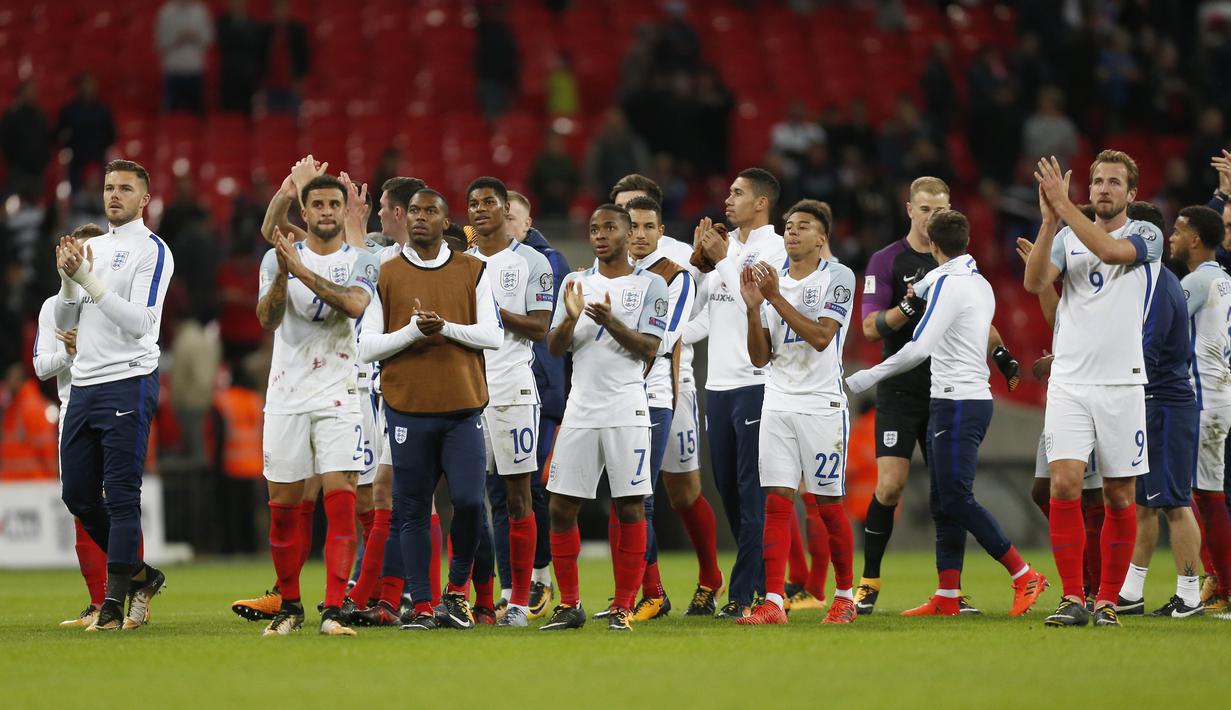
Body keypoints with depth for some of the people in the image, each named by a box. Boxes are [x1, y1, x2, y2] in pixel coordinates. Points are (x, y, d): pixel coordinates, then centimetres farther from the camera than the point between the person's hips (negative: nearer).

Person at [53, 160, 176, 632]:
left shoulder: (152, 250, -5)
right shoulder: (91, 247, 17)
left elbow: (141, 322, -15)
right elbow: (64, 322, 15)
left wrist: (90, 282, -20)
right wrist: (68, 280, -4)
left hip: (127, 383, -8)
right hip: (83, 384, 8)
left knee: (121, 495, -9)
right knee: (78, 495, 9)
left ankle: (115, 604, -9)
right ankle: (140, 575, 24)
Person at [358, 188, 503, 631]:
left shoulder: (472, 271, 9)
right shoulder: (386, 275, 6)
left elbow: (493, 334, 2)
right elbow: (366, 347, 2)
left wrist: (446, 327, -13)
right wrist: (413, 330, -13)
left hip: (463, 409, 0)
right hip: (407, 408, 0)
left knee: (469, 501, -9)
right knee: (413, 510, -2)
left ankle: (457, 591, 11)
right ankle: (421, 606, 4)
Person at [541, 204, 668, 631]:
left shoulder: (650, 285, 2)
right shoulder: (575, 282, 13)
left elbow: (649, 348, -7)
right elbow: (554, 348, 7)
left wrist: (612, 323, -23)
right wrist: (571, 318, -13)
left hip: (626, 409, -3)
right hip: (580, 410, 3)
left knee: (630, 507, -4)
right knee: (561, 507, 0)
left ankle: (623, 607, 2)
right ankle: (569, 605, 10)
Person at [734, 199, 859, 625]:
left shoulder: (838, 278, -5)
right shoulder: (771, 279, 11)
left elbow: (820, 336, -18)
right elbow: (759, 357, 9)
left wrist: (776, 298, -18)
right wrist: (753, 306, -5)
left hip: (822, 404, -4)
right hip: (778, 403, 4)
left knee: (828, 504, 1)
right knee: (777, 502, -4)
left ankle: (845, 597, 14)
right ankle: (773, 603, -8)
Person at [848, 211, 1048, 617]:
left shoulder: (948, 282, -13)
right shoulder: (981, 283, 14)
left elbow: (920, 347, -19)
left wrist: (867, 378, -12)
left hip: (958, 403, -9)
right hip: (972, 397, 9)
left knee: (956, 499, -10)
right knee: (944, 502, 8)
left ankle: (1024, 576, -9)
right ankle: (947, 596, 6)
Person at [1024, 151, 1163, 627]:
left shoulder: (1146, 236, 2)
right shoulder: (1068, 237, 10)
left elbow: (1109, 250, -20)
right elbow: (1034, 283, -7)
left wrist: (1064, 205, -21)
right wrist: (1050, 219, -17)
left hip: (1122, 383, -1)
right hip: (1069, 382, 1)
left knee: (1119, 496, 3)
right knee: (1064, 484, -11)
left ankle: (1108, 600, 12)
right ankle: (1073, 599, -7)